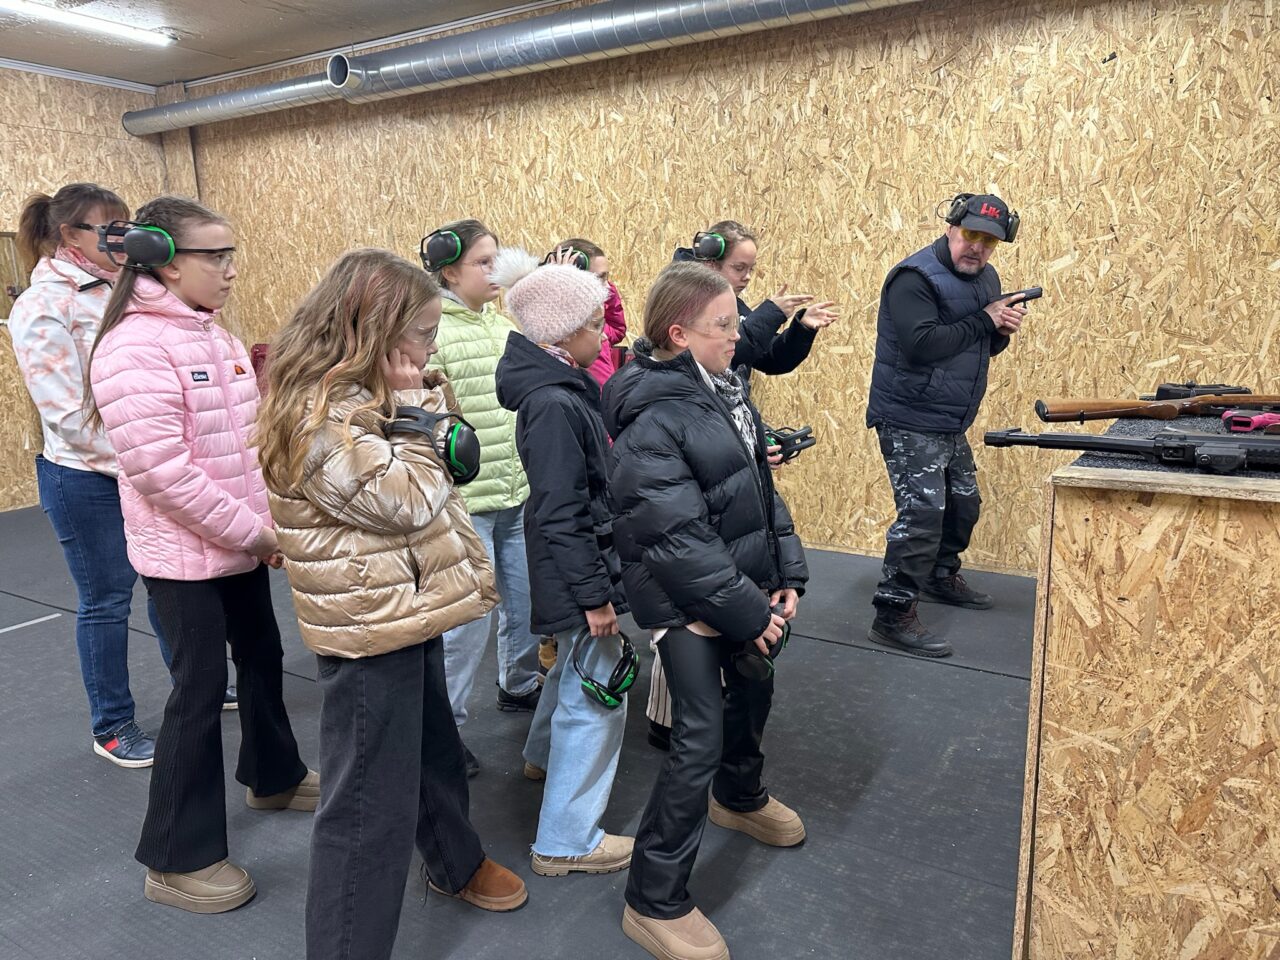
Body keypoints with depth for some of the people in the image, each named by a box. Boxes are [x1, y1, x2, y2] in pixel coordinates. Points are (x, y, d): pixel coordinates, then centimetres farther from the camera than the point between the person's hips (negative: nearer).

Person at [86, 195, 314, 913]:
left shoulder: (213, 334, 8)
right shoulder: (134, 349, -19)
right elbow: (160, 470, -25)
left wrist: (271, 520, 5)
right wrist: (253, 532, -19)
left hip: (243, 543, 8)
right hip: (185, 552, -8)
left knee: (262, 657, 20)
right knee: (201, 689, 1)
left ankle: (276, 777, 44)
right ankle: (177, 860, 19)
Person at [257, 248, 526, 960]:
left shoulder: (366, 395, 8)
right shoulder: (318, 414, -23)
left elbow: (441, 479, 17)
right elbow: (405, 503, -23)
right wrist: (416, 415, -16)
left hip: (410, 610, 10)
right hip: (368, 631, -10)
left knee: (435, 748, 28)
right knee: (371, 801, 3)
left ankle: (457, 862, 51)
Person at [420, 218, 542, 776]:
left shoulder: (502, 323, 11)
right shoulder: (429, 332, -12)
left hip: (520, 498, 7)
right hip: (465, 504, -7)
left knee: (530, 601, 18)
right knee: (468, 618, 1)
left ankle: (519, 685, 42)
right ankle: (443, 725, 19)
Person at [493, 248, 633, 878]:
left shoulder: (564, 387, 6)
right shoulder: (554, 405, -24)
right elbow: (561, 515, -25)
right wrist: (594, 594, -21)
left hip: (578, 563, 10)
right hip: (577, 568, -10)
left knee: (577, 666, 30)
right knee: (599, 695, 0)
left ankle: (545, 755, 54)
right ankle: (566, 841, 14)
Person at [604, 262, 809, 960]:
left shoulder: (724, 388, 5)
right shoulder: (650, 421, -22)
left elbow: (761, 487, 11)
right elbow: (677, 538, -24)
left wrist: (786, 571, 4)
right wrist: (747, 611, -18)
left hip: (749, 587, 9)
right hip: (686, 600, -9)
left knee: (753, 693, 25)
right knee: (701, 735, -6)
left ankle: (740, 797, 55)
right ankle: (655, 901, 12)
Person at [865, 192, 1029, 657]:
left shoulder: (986, 277, 11)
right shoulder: (914, 278, -16)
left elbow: (984, 346, 17)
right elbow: (920, 344, -29)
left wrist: (1003, 329, -6)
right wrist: (983, 321, -20)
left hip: (951, 424, 9)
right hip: (910, 421, -9)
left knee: (963, 502, 19)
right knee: (922, 512, -14)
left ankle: (941, 576, 42)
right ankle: (893, 615, -7)